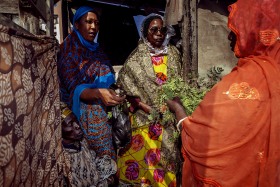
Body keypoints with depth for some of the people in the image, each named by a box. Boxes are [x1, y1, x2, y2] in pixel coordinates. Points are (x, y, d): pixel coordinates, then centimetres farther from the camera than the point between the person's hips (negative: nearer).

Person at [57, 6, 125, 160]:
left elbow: (109, 80, 12)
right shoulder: (68, 50, -4)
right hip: (82, 105, -5)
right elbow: (74, 89, -14)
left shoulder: (96, 50, 14)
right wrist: (98, 94, -31)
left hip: (106, 102, 5)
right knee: (97, 113, -25)